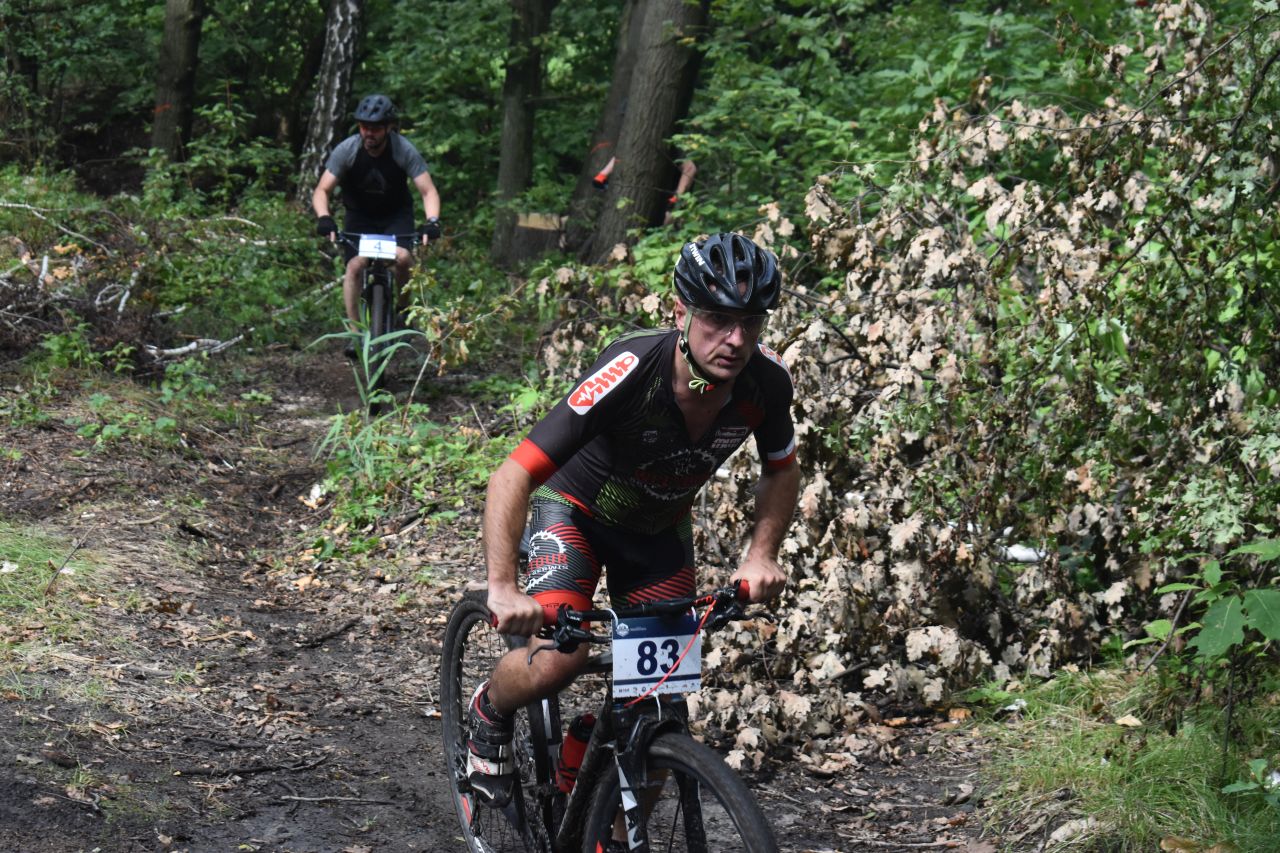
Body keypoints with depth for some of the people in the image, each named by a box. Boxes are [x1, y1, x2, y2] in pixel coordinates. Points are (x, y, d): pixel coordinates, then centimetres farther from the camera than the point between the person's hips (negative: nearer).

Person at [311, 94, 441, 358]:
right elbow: (322, 190, -20)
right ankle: (355, 333, -13)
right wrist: (324, 217, -40)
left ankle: (404, 307, -1)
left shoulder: (404, 150, -23)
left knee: (402, 257, -28)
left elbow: (428, 191, -22)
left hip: (396, 215, -1)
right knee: (355, 265, -21)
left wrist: (432, 221, -41)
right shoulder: (346, 150, -21)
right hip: (359, 216, 1)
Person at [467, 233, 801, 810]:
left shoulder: (766, 382, -24)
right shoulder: (630, 372, -38)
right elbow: (511, 478, -38)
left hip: (660, 528, 4)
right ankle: (489, 713, 9)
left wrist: (762, 554, -17)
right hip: (576, 508, -4)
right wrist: (502, 588, -49)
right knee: (557, 659, -25)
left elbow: (781, 472, -1)